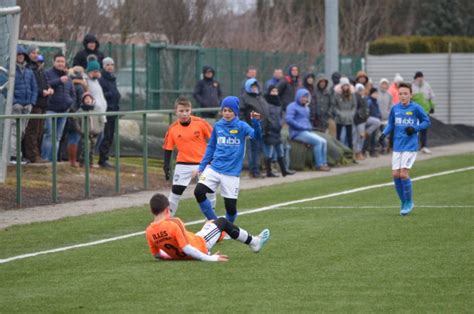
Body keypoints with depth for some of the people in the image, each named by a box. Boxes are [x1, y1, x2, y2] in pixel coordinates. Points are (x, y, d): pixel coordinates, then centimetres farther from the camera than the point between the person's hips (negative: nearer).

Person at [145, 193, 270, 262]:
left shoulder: (149, 231, -13)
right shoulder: (174, 223, -32)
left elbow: (156, 255, 0)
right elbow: (186, 249, -32)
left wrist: (174, 255, 19)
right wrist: (209, 258, -25)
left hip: (179, 255, 7)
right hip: (200, 246, -7)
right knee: (223, 222, 15)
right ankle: (253, 242, 33)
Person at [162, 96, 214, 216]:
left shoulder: (200, 123, -12)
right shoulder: (172, 129, -9)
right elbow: (168, 149, 0)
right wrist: (166, 166, -7)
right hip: (183, 164, 0)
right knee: (176, 191, -7)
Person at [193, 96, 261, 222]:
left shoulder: (241, 126, -4)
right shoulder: (217, 126, 7)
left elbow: (256, 135, -21)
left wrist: (256, 122, -40)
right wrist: (202, 167, 15)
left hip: (232, 173, -3)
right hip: (214, 168, 3)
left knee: (230, 206, -3)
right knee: (199, 191, -17)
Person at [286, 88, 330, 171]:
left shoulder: (306, 108, 22)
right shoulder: (292, 106, -4)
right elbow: (289, 119, -17)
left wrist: (310, 127, 10)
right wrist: (302, 127, -17)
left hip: (307, 131, 9)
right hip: (297, 133, -9)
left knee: (323, 142, -9)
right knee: (318, 141, -23)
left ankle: (324, 163, -10)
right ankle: (319, 165, -20)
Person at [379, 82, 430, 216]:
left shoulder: (416, 108, -6)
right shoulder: (395, 108, 5)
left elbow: (427, 122, 1)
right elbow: (390, 124, 15)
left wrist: (415, 128, -15)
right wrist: (384, 133, -3)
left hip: (410, 146, -5)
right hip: (397, 146, 5)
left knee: (403, 173, -13)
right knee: (395, 174, 0)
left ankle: (409, 202, 4)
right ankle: (403, 202, 16)